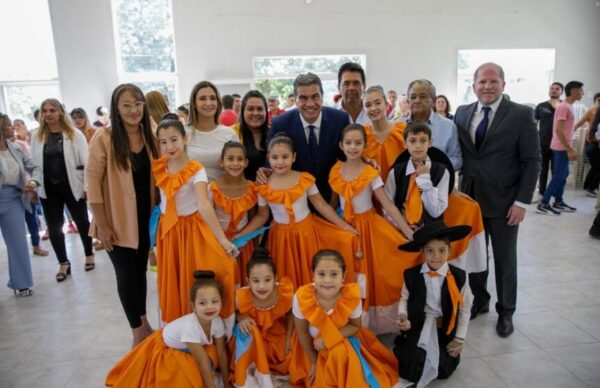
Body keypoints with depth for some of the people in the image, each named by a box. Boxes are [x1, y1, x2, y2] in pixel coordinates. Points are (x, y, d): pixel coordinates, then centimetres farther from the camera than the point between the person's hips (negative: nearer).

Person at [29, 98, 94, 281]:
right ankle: (63, 263, 22)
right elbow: (34, 164, 8)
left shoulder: (75, 134, -4)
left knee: (82, 222, 10)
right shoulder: (36, 136, 6)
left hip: (72, 186, -3)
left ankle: (89, 255, 30)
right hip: (48, 189, 3)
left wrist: (87, 186, -10)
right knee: (53, 227, 8)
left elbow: (86, 162, -6)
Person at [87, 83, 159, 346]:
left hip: (144, 217, 4)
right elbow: (92, 181, -12)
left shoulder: (150, 136, 2)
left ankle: (144, 321, 35)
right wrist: (101, 224, -13)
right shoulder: (104, 138, -13)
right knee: (126, 275, 5)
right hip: (117, 219, -4)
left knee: (141, 270, 17)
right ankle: (137, 331, 22)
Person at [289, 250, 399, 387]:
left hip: (343, 340, 1)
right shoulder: (301, 297, -30)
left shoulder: (351, 297, -29)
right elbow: (302, 332, -14)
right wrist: (314, 362, -3)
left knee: (340, 354, -26)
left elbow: (356, 326, -11)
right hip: (313, 345, 0)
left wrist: (329, 337, -26)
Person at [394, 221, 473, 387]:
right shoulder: (411, 275, -14)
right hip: (418, 327, 0)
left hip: (446, 330, 1)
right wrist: (403, 316, -18)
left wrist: (459, 338, -2)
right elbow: (405, 299, 1)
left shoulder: (459, 277, -14)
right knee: (410, 372, 0)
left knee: (444, 371, 0)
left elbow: (464, 310, -4)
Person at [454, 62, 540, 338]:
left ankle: (506, 312, 28)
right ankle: (480, 300, 35)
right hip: (470, 198, 3)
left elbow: (532, 162, -7)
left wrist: (522, 202, -12)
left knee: (505, 259, 10)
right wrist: (458, 189, -3)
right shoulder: (462, 113, 4)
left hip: (503, 201, -3)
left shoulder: (521, 115, -7)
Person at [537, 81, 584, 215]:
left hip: (563, 147, 10)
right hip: (561, 148, -10)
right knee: (559, 176, -7)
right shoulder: (564, 107, -17)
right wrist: (569, 149, -24)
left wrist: (570, 147, 21)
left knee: (563, 174, 14)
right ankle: (543, 204, -4)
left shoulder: (567, 106, 13)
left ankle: (558, 202, 22)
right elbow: (558, 130, -24)